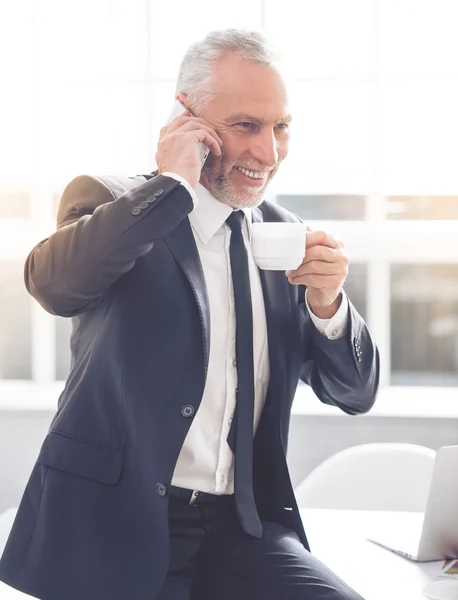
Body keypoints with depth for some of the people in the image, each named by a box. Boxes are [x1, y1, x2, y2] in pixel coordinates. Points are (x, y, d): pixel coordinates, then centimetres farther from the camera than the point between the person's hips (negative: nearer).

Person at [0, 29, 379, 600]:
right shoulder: (107, 202, 0)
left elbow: (354, 394, 11)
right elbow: (50, 282, -25)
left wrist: (326, 301, -8)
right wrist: (171, 183, -17)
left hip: (242, 531, 3)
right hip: (112, 530, -3)